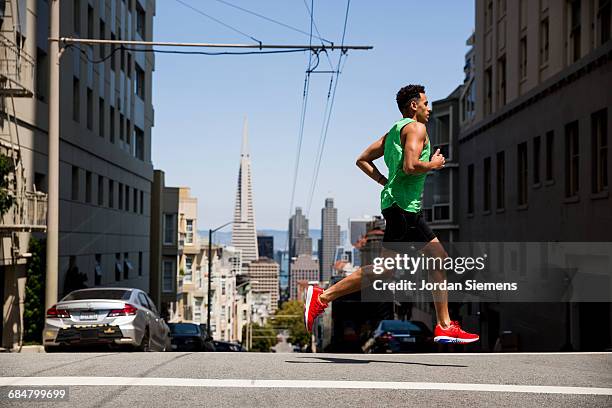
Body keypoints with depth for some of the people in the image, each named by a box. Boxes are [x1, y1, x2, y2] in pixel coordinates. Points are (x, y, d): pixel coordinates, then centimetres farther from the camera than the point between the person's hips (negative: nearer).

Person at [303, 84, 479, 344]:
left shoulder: (395, 131, 22)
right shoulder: (416, 128, -6)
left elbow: (362, 160, 21)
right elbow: (410, 166, -22)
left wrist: (385, 182, 18)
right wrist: (433, 165, -5)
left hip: (408, 208, 11)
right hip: (403, 206, -11)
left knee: (440, 261, 9)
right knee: (385, 267, -11)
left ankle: (444, 327, 9)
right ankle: (323, 296, -7)